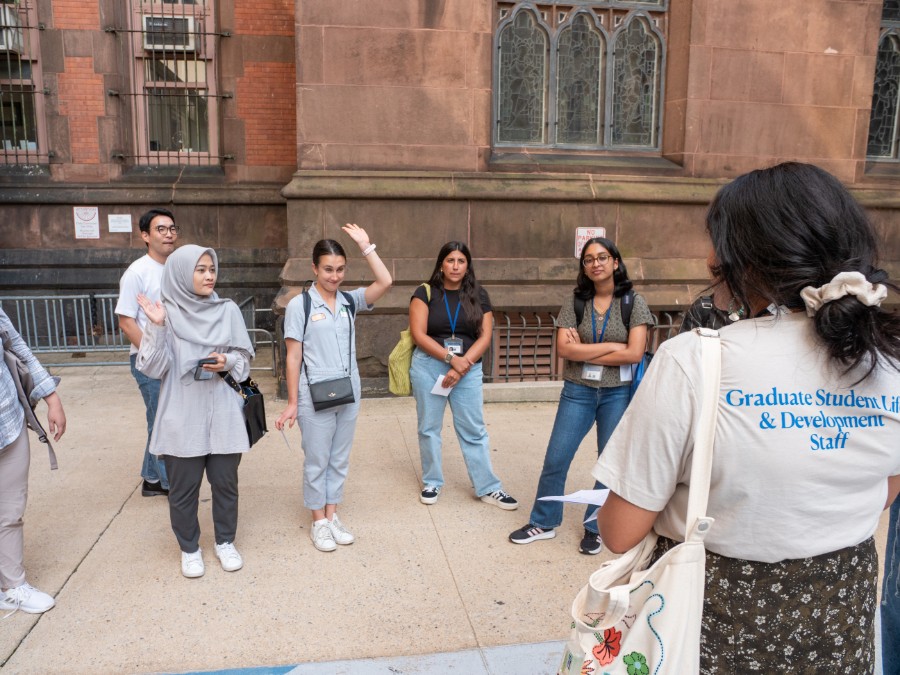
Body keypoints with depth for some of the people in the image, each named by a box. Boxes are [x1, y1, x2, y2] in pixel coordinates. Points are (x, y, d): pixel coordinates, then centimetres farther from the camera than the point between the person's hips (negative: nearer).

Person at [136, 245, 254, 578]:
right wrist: (156, 328, -21)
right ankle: (189, 549, 30)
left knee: (225, 482, 12)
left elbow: (244, 358, 8)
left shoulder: (228, 310, 1)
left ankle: (225, 542, 32)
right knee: (183, 488, 10)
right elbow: (153, 368, -10)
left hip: (223, 415, 2)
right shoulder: (165, 313, -5)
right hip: (182, 418, -1)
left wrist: (227, 362, -13)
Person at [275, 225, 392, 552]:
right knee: (317, 461, 8)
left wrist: (365, 246, -8)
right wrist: (292, 402, -8)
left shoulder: (350, 300, 3)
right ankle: (318, 522, 23)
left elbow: (385, 282, -10)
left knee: (340, 459, 14)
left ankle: (332, 516, 29)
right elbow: (293, 357, -7)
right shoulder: (299, 305, -8)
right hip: (315, 397, -4)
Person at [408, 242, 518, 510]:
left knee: (474, 430, 5)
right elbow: (419, 334, -10)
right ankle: (432, 482, 25)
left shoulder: (478, 296, 5)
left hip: (468, 368, 1)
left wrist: (462, 366, -13)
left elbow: (485, 337, -1)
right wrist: (451, 359, -17)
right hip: (429, 366, -1)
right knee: (429, 428, 9)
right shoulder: (425, 293, -2)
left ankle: (488, 488, 14)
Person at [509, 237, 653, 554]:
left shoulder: (633, 302, -3)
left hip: (618, 393, -1)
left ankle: (595, 528, 29)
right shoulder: (575, 300, 0)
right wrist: (611, 346, -13)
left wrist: (583, 353, -12)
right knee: (555, 460, 5)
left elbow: (634, 353, -13)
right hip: (578, 391, 1)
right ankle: (543, 523, 24)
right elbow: (564, 348, -10)